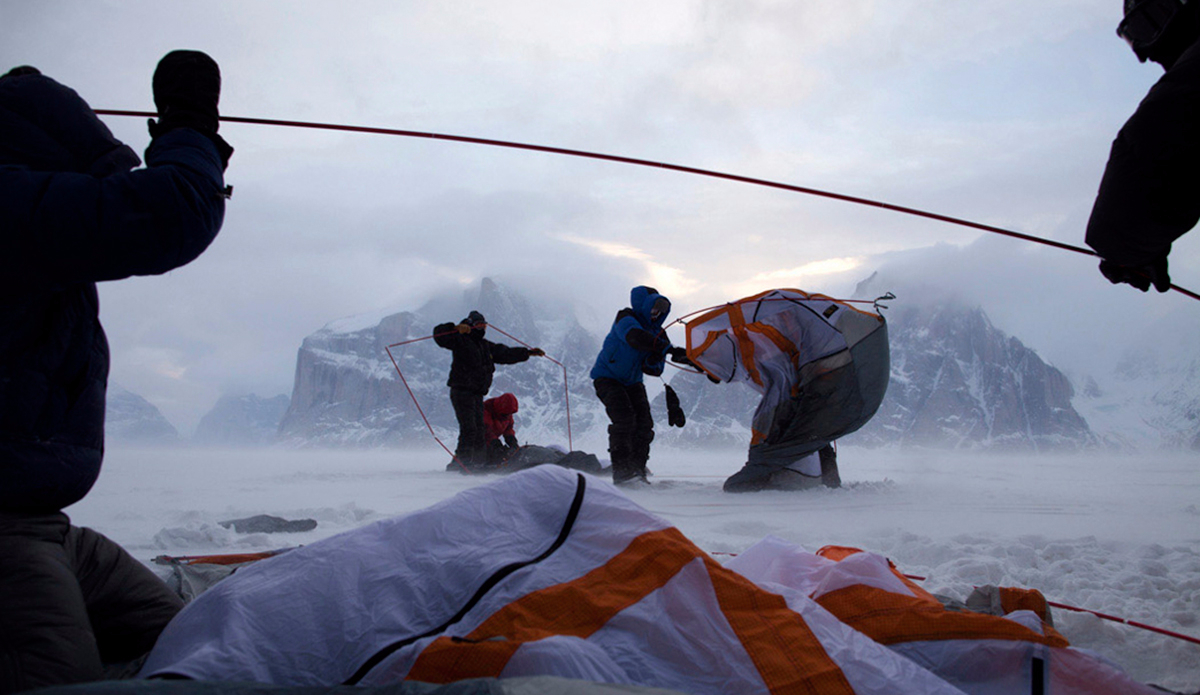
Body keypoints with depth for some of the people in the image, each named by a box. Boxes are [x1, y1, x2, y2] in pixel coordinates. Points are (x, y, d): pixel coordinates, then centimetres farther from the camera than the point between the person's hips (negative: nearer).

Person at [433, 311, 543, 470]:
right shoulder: (461, 341, -3)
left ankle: (479, 465, 12)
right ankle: (460, 464, -16)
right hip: (462, 391, -8)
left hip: (477, 394, 8)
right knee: (469, 429, -17)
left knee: (479, 430, 8)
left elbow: (506, 353, 29)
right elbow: (439, 334, -16)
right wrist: (457, 328, -33)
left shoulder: (486, 346, 22)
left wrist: (528, 352, 27)